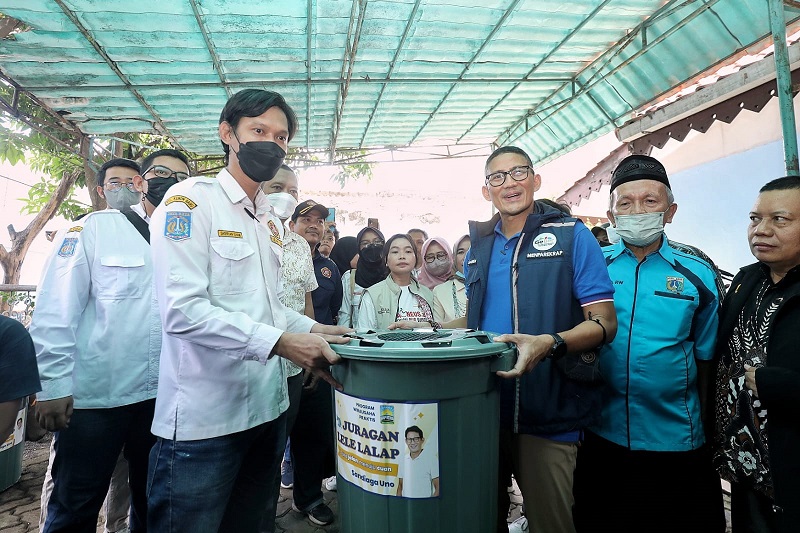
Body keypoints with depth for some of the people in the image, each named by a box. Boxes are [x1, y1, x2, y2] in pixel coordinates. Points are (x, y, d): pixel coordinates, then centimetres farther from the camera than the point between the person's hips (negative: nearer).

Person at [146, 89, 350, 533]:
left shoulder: (271, 221, 14)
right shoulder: (191, 200, -10)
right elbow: (183, 312, -20)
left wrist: (312, 328, 1)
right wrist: (281, 342, -24)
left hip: (268, 408, 8)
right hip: (204, 417, -7)